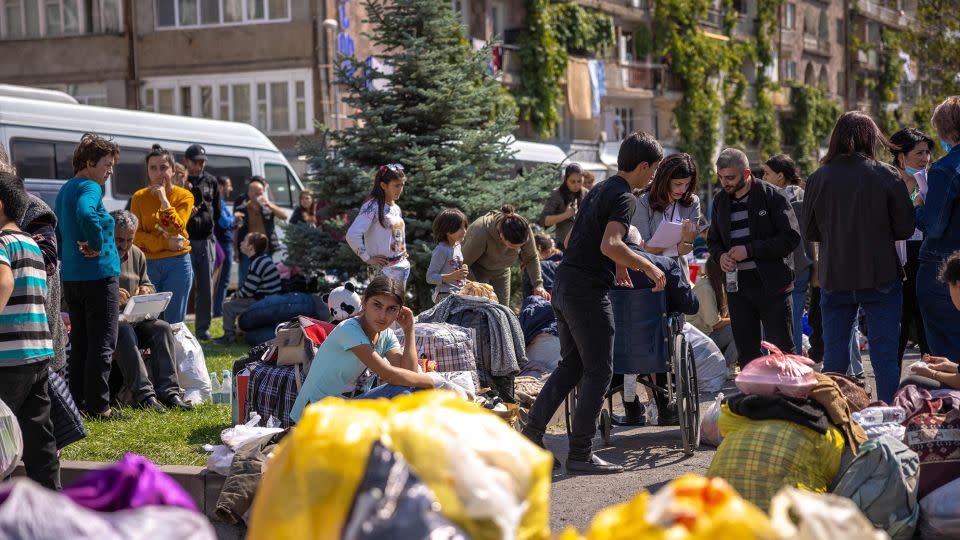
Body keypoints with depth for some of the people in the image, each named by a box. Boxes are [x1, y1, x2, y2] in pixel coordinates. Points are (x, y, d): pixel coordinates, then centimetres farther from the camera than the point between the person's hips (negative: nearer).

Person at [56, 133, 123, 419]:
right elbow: (86, 214, -34)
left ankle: (77, 401, 19)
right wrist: (96, 245, -21)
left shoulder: (64, 190, 16)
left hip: (70, 277, 9)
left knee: (80, 342, 15)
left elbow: (58, 235, 23)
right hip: (98, 275, -9)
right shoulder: (89, 188, -13)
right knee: (102, 343, -3)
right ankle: (98, 405, -1)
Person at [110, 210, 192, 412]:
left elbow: (147, 284, 24)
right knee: (125, 331, -36)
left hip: (133, 320, 6)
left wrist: (146, 290, -1)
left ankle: (168, 391, -28)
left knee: (163, 327, -20)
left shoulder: (137, 255, 14)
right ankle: (144, 394, -41)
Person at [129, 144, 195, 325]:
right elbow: (136, 236, -3)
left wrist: (163, 198, -14)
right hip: (148, 264, 1)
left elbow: (176, 230, -14)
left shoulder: (184, 196, 0)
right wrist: (166, 243, -15)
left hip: (177, 264, -1)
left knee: (175, 323, 3)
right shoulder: (139, 197, 5)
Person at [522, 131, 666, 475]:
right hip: (587, 291, -9)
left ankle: (532, 433, 14)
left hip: (564, 287, 9)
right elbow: (610, 244, -27)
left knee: (570, 365, 17)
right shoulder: (624, 197, -11)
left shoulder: (599, 190, 17)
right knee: (599, 372, -2)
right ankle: (580, 454, -1)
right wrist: (648, 267, -15)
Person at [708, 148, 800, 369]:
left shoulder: (773, 196, -7)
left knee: (781, 349, -2)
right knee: (746, 353, 9)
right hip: (737, 286, 5)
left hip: (772, 284, -5)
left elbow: (791, 238, -12)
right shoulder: (721, 201, 11)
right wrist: (720, 255, -2)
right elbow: (713, 240, 22)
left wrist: (750, 250, -18)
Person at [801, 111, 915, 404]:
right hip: (880, 277, -2)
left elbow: (810, 232, 5)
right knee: (885, 356, 4)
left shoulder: (817, 179, -3)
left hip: (834, 279, 2)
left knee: (834, 357, 11)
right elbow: (905, 228, -3)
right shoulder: (886, 175, -8)